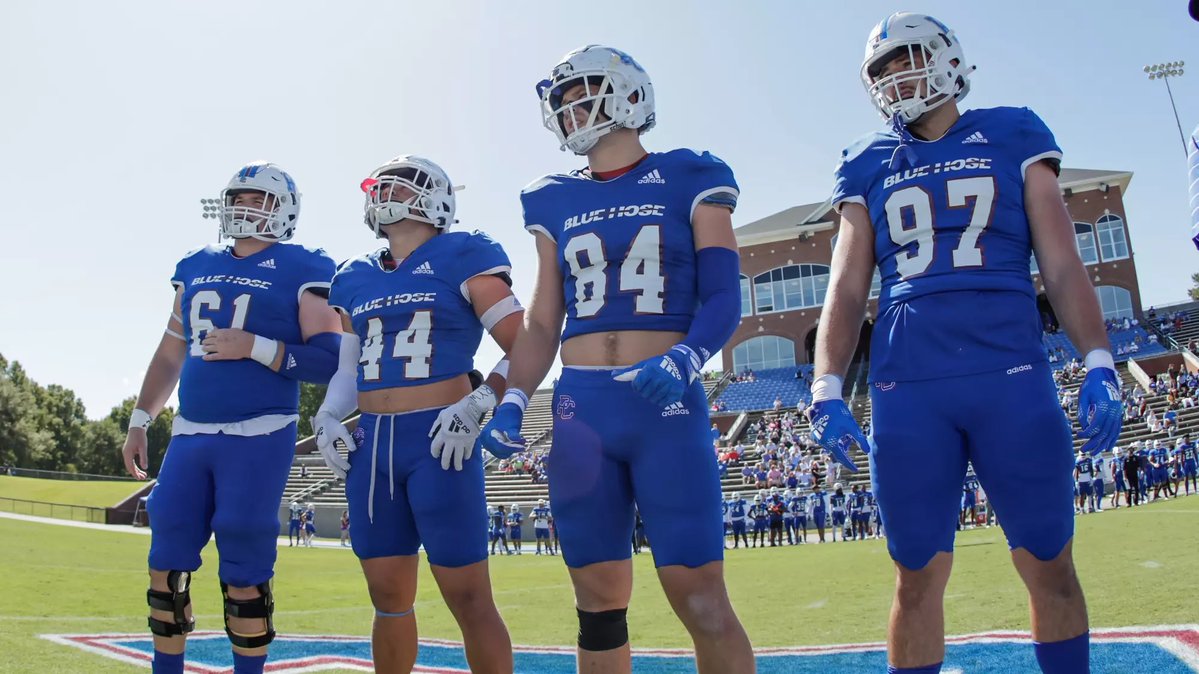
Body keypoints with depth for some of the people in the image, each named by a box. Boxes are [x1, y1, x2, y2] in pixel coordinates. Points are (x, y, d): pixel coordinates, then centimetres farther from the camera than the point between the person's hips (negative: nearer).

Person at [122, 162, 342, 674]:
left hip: (258, 438, -6)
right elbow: (170, 353, 21)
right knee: (167, 565, 10)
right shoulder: (197, 267, 15)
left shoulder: (302, 271, -4)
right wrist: (140, 421, 17)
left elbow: (330, 363, -10)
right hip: (189, 435, 6)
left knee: (244, 575, 0)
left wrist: (256, 347, -19)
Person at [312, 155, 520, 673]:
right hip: (371, 443, 6)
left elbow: (523, 350, -6)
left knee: (468, 598, -2)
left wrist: (476, 406, -16)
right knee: (388, 597, 14)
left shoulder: (462, 258, -2)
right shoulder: (356, 278, 16)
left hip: (436, 441, -6)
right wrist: (327, 418, 8)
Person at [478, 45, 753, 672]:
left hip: (666, 405, -4)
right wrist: (513, 401, 1)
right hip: (579, 408, 4)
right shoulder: (555, 201, 14)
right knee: (598, 602, 8)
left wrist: (685, 359, -23)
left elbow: (723, 298, -3)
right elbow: (542, 323, 15)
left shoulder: (689, 180, 4)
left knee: (700, 598, -5)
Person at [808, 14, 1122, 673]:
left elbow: (1061, 263, 8)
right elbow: (847, 288, 9)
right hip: (906, 387, 1)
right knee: (918, 577, 5)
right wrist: (826, 388, -3)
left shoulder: (1012, 137, 12)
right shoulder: (868, 166, 15)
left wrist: (1098, 364, -3)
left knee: (1050, 567, 6)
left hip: (1012, 376, 0)